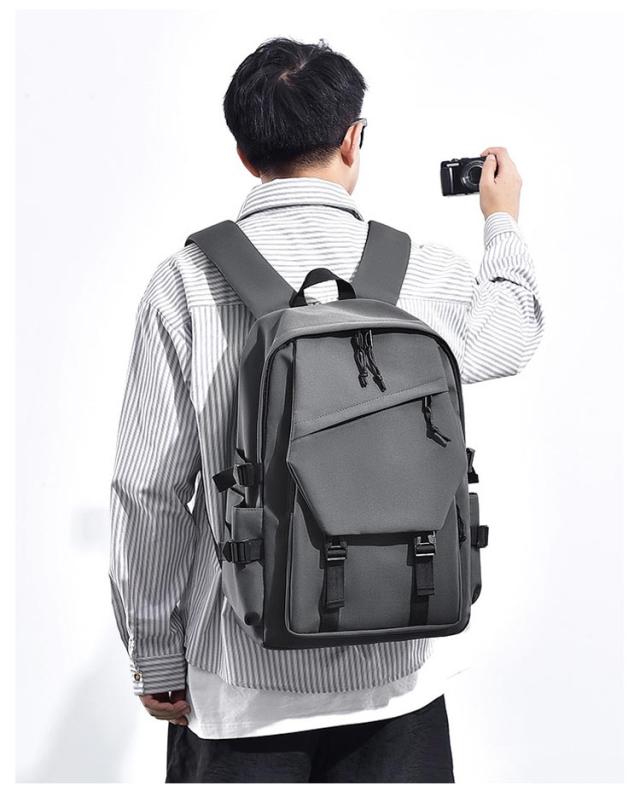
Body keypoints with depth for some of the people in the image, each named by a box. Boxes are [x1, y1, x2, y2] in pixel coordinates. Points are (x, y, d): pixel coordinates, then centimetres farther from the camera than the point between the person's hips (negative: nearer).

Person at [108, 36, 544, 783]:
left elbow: (150, 491, -8)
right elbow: (513, 336, 19)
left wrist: (156, 659, 5)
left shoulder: (186, 282, -10)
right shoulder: (428, 275, -5)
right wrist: (503, 223, 39)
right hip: (394, 674, 1)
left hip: (244, 682, -1)